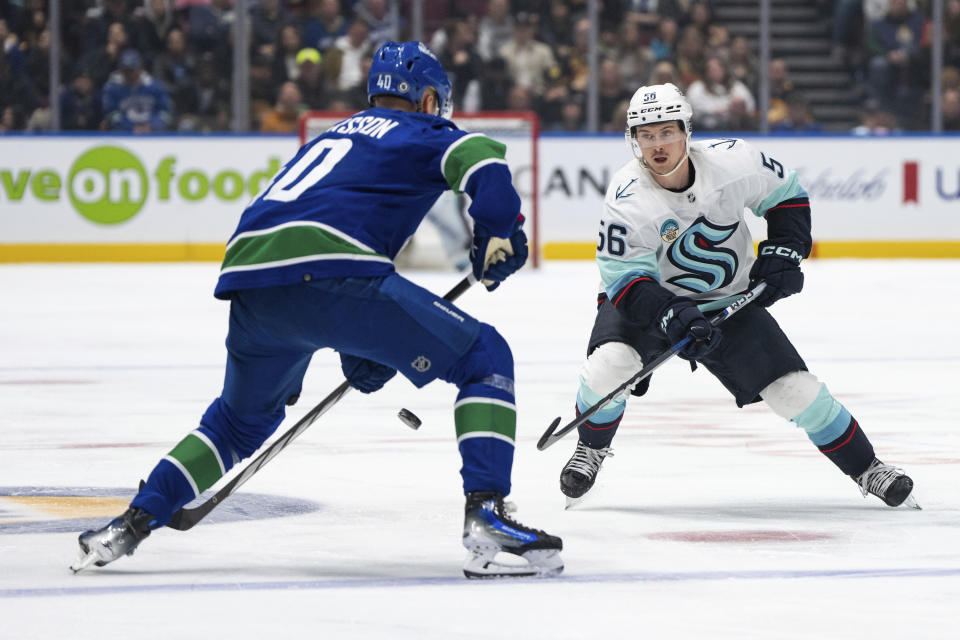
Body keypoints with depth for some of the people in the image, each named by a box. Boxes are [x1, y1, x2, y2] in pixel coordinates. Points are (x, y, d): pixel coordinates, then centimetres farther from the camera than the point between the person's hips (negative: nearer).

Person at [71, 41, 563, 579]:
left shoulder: (334, 135, 39)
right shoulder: (424, 133, 18)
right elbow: (482, 158, -6)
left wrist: (358, 349, 44)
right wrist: (499, 233, 9)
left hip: (249, 282, 7)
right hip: (329, 274, -7)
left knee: (245, 415, 34)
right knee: (483, 358, 5)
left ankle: (132, 523, 26)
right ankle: (487, 516, -12)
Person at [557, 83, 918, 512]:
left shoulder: (733, 162, -19)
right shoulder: (627, 198, -24)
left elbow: (786, 193, 1)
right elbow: (625, 278, -25)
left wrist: (783, 251, -11)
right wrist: (672, 316, -40)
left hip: (730, 299, 2)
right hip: (647, 296, -1)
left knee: (795, 389, -6)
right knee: (609, 364, -27)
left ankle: (866, 469, 14)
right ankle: (591, 449, 4)